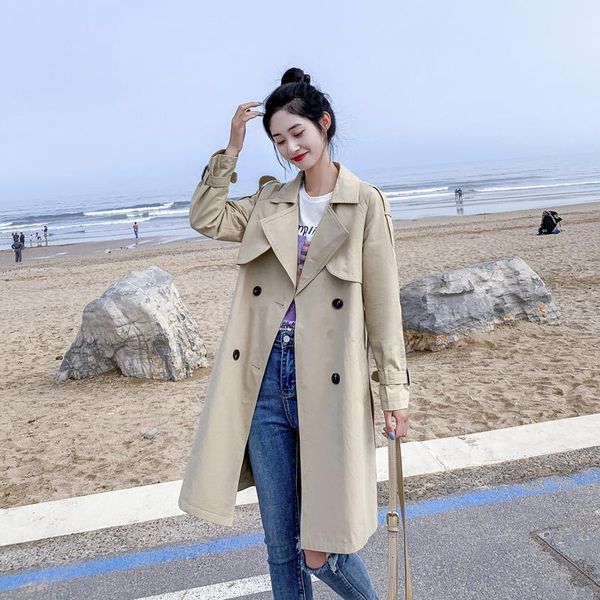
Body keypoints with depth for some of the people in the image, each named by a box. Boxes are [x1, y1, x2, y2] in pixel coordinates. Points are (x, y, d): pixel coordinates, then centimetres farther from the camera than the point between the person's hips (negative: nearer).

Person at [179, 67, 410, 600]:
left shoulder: (365, 204, -2)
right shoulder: (269, 202, 11)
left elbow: (384, 305, -4)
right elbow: (206, 218, 4)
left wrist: (395, 390, -5)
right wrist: (231, 151, 1)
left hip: (327, 389, -4)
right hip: (265, 385, 4)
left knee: (320, 552, 5)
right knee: (281, 547, 15)